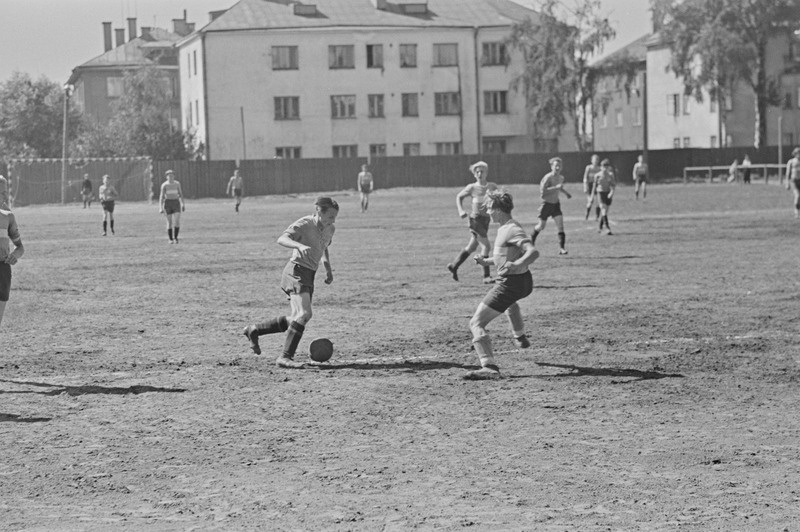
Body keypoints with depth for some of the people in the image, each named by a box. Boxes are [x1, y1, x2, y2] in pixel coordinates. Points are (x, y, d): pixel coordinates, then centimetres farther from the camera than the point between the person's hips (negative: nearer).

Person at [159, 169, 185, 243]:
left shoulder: (177, 184, 1)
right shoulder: (164, 185, -6)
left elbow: (180, 194, 11)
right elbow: (161, 196, -8)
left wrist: (183, 204, 10)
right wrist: (160, 208, -14)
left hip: (176, 203, 2)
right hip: (168, 203, -2)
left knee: (177, 222, -11)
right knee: (169, 222, 1)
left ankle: (175, 238, 2)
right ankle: (171, 239, 14)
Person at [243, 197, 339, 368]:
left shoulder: (330, 229, 10)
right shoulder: (304, 224, -14)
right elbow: (282, 239, -27)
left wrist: (328, 268, 17)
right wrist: (299, 245, -45)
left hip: (309, 276, 9)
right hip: (297, 272, -9)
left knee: (296, 319, 12)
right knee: (304, 314, -22)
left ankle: (254, 330, 27)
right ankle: (286, 357, -19)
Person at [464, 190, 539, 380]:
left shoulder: (511, 230, -21)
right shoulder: (505, 228, 10)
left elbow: (533, 252, -33)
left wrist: (516, 265, -47)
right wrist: (487, 261, 16)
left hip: (509, 283, -11)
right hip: (523, 282, 11)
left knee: (476, 323, -14)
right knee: (510, 302, 46)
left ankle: (489, 367, -30)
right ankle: (520, 338, 67)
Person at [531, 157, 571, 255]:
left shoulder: (561, 178, 3)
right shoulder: (548, 177, -20)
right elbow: (542, 192, -28)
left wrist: (565, 192, 8)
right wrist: (556, 187, -32)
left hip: (556, 204, 5)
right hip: (546, 203, -5)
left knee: (561, 226, -11)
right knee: (541, 226, 9)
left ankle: (562, 248, -13)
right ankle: (532, 237, 40)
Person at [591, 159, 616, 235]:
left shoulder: (610, 175, 2)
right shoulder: (597, 176, -3)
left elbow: (613, 184, -2)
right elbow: (594, 185, 6)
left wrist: (612, 192, -20)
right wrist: (592, 195, 9)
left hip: (608, 194, 3)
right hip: (600, 193, -3)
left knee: (605, 211, 10)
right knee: (604, 210, -16)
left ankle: (600, 228, 26)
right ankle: (608, 228, -24)